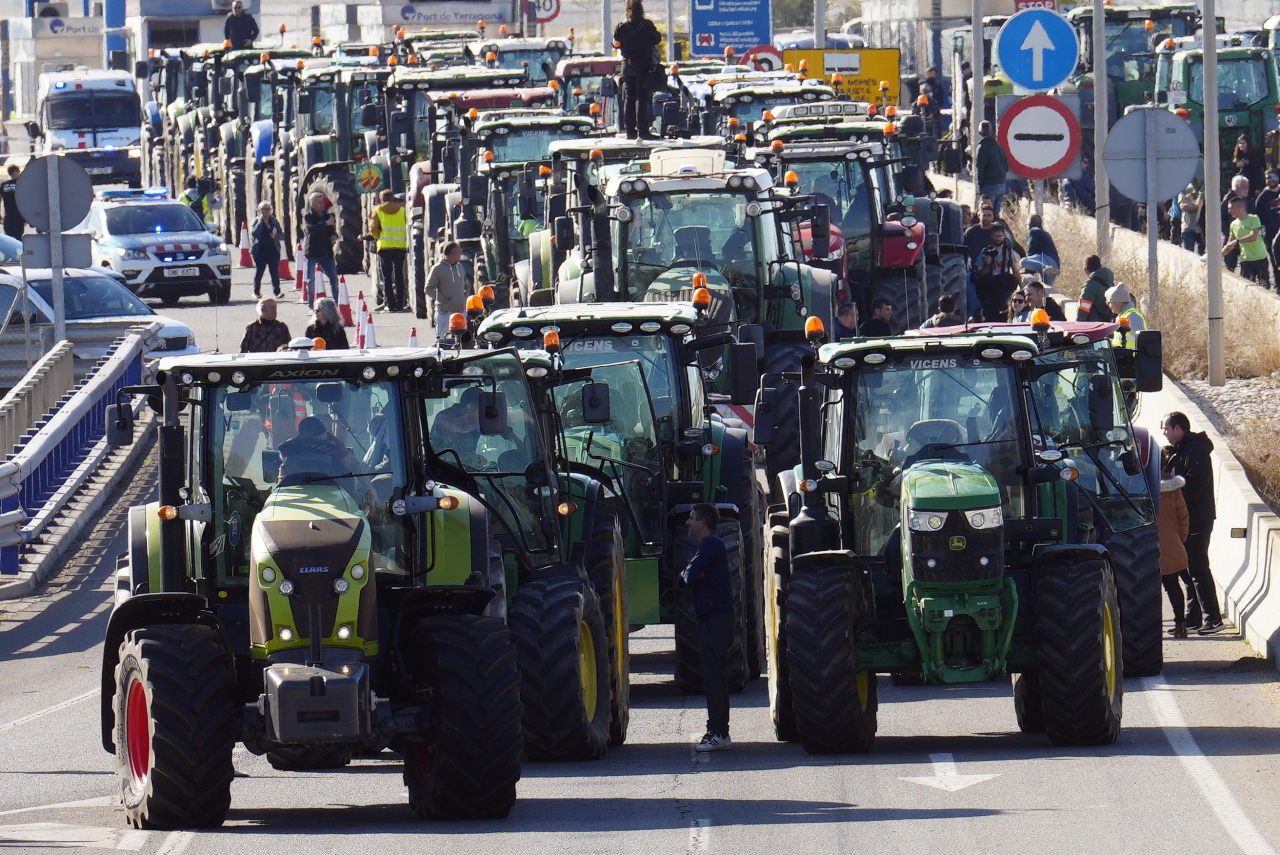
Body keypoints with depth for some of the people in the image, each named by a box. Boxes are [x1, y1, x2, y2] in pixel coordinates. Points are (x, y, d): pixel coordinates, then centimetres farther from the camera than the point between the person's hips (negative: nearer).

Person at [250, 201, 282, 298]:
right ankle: (256, 292, 19)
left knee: (275, 272, -9)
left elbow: (282, 234, 11)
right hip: (260, 252, -2)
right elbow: (253, 234, -15)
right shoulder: (256, 221, 0)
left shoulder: (274, 221, 8)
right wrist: (260, 222, -18)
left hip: (273, 250, 2)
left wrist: (275, 235, -11)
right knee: (258, 272, 6)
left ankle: (277, 291, -12)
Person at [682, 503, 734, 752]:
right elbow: (688, 577, 17)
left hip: (714, 617, -11)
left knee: (713, 677, -12)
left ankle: (716, 733, -15)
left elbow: (690, 577, -19)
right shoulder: (712, 544, 22)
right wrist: (690, 575, -5)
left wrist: (688, 574, 3)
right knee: (716, 676, 12)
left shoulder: (709, 544, -11)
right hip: (716, 617, 11)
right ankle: (721, 733, 15)